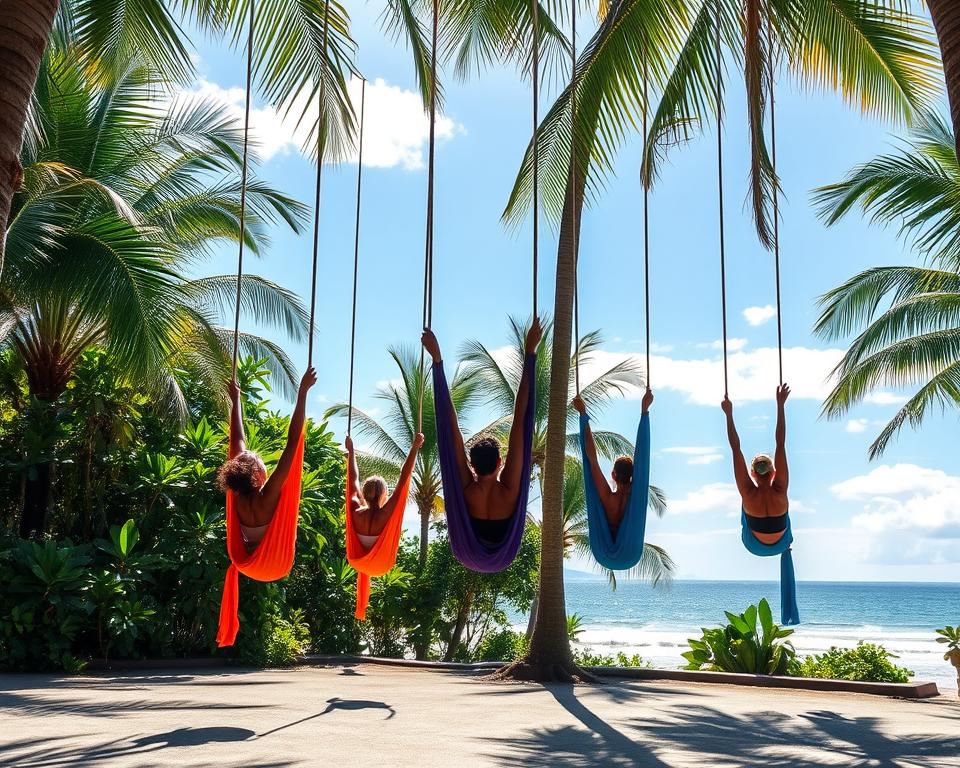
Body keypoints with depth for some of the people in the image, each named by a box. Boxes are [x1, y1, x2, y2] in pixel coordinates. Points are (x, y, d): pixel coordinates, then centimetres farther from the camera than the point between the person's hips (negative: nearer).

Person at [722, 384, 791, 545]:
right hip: (780, 541, 0)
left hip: (756, 542, 0)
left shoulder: (748, 493, -33)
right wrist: (780, 405, -36)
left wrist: (729, 414, -32)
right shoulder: (780, 491, -32)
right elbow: (781, 444, -35)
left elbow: (736, 448, -33)